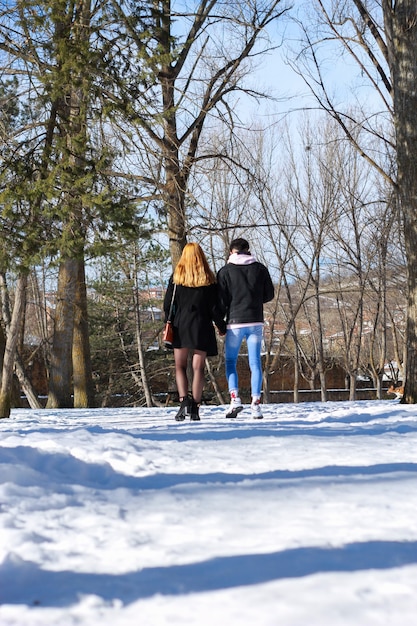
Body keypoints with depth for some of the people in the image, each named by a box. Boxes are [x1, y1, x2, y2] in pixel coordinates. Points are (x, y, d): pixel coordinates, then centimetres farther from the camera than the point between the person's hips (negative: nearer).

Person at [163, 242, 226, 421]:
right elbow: (214, 307, 0)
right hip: (202, 326, 0)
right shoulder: (208, 279, 1)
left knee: (180, 367, 7)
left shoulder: (176, 277, 0)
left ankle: (184, 402, -11)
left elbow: (167, 304, 0)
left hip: (181, 326, 0)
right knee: (198, 367, 2)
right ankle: (195, 408, -2)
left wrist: (170, 324, 12)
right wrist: (222, 326, 11)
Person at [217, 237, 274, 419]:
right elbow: (269, 294, 10)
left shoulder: (225, 271, -3)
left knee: (230, 361, 9)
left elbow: (222, 300, -5)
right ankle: (255, 403, -3)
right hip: (256, 322, 2)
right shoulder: (260, 268, 5)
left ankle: (235, 398, -8)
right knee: (255, 363, 3)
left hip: (235, 322, -2)